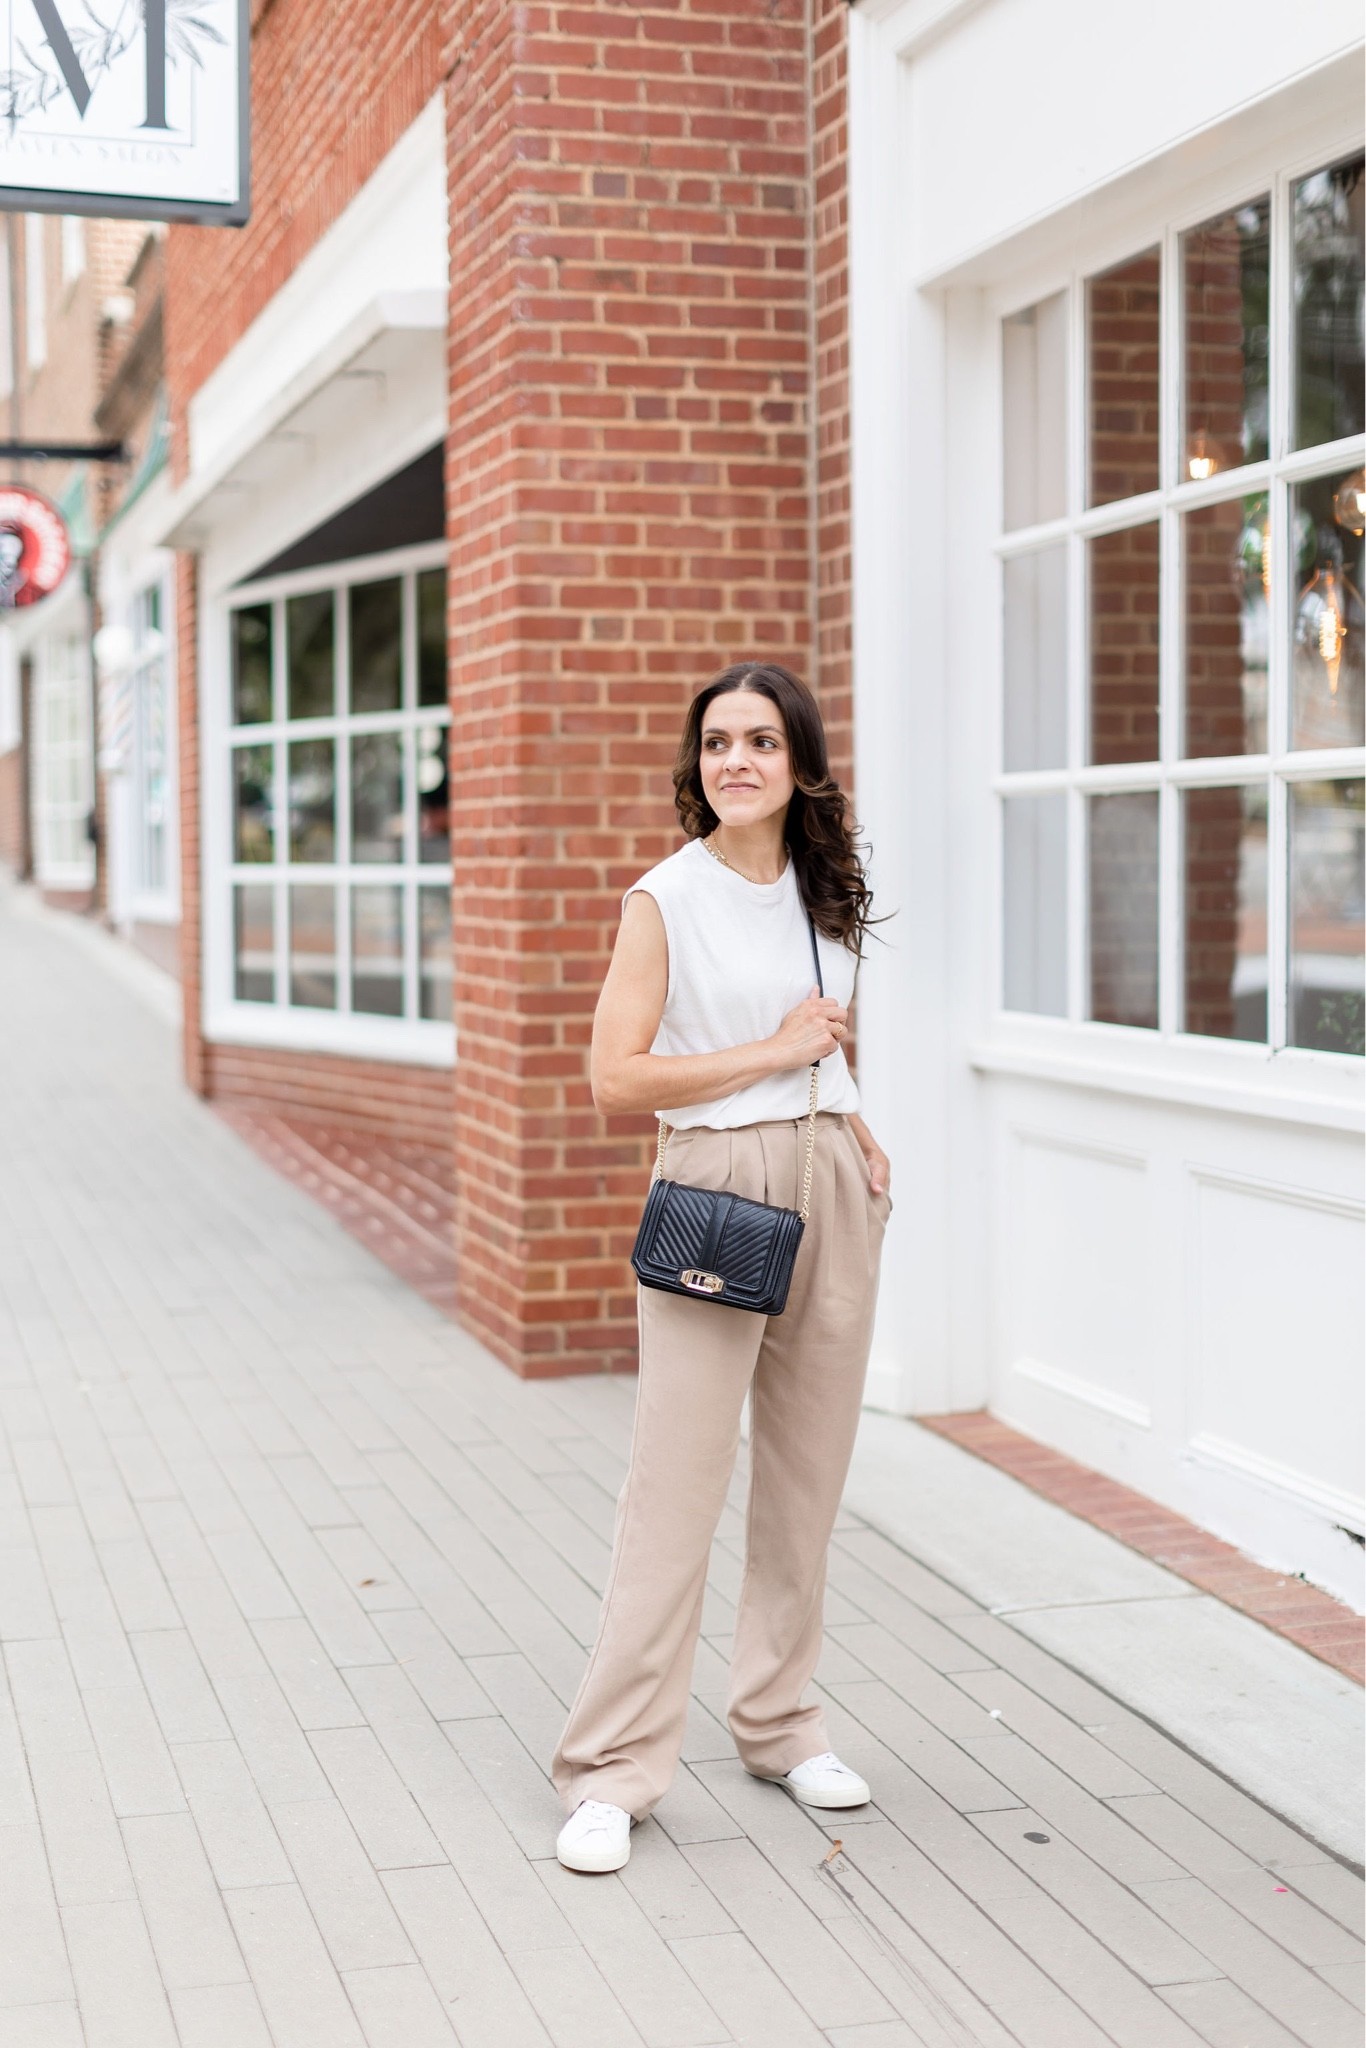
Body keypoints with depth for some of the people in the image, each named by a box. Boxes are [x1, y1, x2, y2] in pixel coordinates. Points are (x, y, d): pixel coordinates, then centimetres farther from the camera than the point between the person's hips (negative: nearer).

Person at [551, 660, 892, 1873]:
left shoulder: (826, 895, 11)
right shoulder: (667, 898, -6)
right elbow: (616, 1078, -14)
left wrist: (856, 1131, 8)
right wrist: (776, 1052, -14)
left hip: (831, 1191, 6)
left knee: (808, 1477, 11)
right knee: (677, 1487, -6)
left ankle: (781, 1722, 25)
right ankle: (614, 1768, 2)